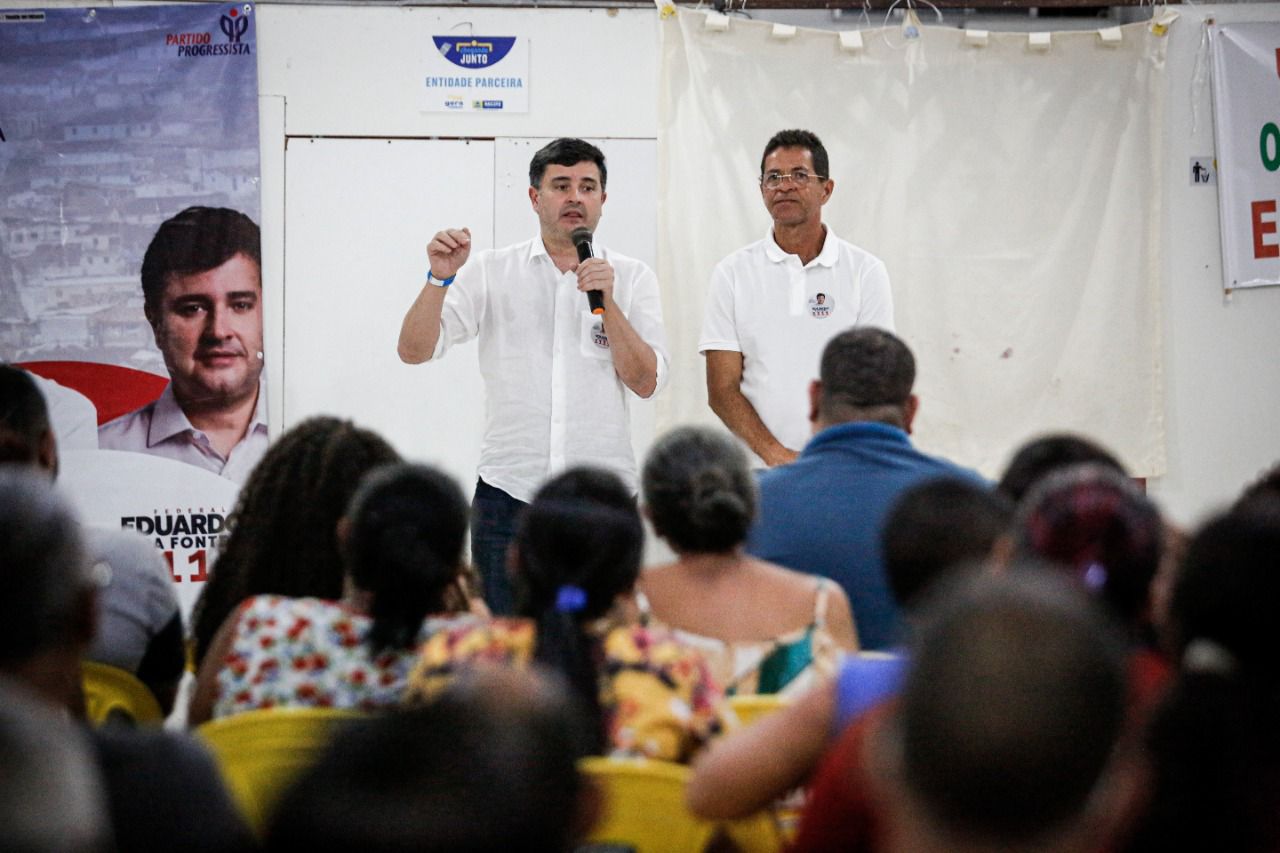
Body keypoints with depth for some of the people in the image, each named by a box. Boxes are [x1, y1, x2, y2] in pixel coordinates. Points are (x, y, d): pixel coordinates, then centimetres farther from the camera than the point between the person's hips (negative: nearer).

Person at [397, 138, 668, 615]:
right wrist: (441, 278, -16)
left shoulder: (632, 278, 7)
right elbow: (414, 351, -1)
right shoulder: (491, 272, 6)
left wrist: (608, 303, -14)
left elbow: (646, 382, -3)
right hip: (509, 492, 0)